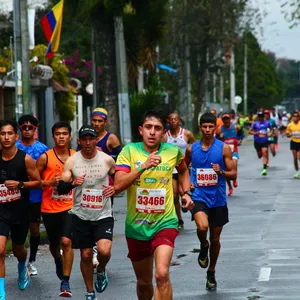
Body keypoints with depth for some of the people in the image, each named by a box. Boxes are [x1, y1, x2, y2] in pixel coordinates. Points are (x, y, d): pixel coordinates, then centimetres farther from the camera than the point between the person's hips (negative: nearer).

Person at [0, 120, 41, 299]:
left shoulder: (25, 159, -10)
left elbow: (38, 182, -5)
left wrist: (20, 184, -19)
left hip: (20, 212, 0)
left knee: (18, 249, 20)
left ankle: (23, 268, 57)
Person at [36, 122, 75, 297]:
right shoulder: (45, 157, -5)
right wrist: (49, 182, -17)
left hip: (69, 206, 0)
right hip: (50, 208, 1)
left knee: (66, 241, -16)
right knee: (54, 243, 17)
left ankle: (65, 281, -11)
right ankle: (58, 261, 52)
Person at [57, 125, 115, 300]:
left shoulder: (107, 160, -4)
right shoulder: (72, 161, -4)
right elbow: (60, 189, -5)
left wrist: (114, 189, -11)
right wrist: (73, 183, -26)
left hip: (103, 215, -1)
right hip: (81, 215, 1)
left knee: (104, 251, -20)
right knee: (86, 255, 8)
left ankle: (101, 271, 15)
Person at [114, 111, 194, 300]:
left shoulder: (173, 151, -1)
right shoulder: (129, 151, -6)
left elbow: (183, 171, 24)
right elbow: (118, 185, -19)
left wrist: (186, 193, 8)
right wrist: (143, 167, -28)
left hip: (165, 223, -1)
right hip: (136, 226, 1)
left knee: (162, 274, -24)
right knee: (144, 282, 15)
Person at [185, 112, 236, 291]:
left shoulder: (224, 148, -3)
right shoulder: (192, 149, 2)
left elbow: (233, 175, -3)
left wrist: (221, 172, -23)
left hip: (218, 199, 0)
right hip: (199, 197, 0)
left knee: (215, 238, 10)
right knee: (202, 227, -28)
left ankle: (211, 273, 29)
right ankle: (203, 246, 7)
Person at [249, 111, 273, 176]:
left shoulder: (267, 123, 3)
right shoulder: (255, 123, -3)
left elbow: (271, 129, 18)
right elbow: (250, 131, -4)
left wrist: (270, 133, -3)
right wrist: (255, 133, -22)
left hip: (265, 141, 0)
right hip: (257, 141, 0)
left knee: (265, 154, -16)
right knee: (260, 156, 11)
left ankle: (264, 169, -18)